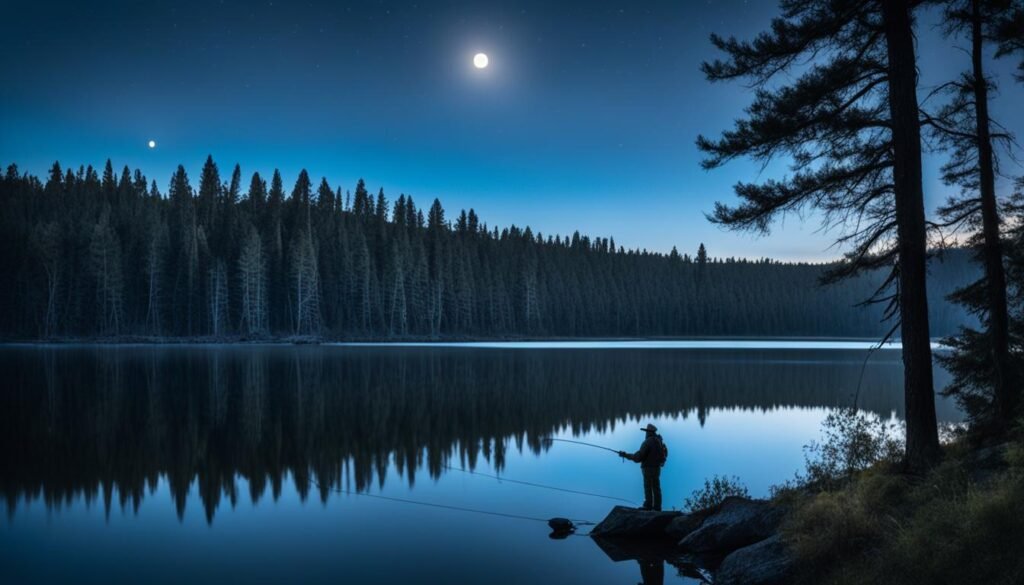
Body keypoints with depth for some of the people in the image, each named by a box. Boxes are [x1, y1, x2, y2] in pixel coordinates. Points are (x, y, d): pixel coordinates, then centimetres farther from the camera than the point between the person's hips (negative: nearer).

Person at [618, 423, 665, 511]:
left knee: (648, 487, 0)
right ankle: (657, 506, 17)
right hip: (657, 467, 8)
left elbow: (639, 457, -21)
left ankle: (648, 506, 4)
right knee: (656, 487, 13)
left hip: (649, 468, -8)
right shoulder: (659, 441, 7)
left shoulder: (648, 442, -20)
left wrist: (626, 455, -13)